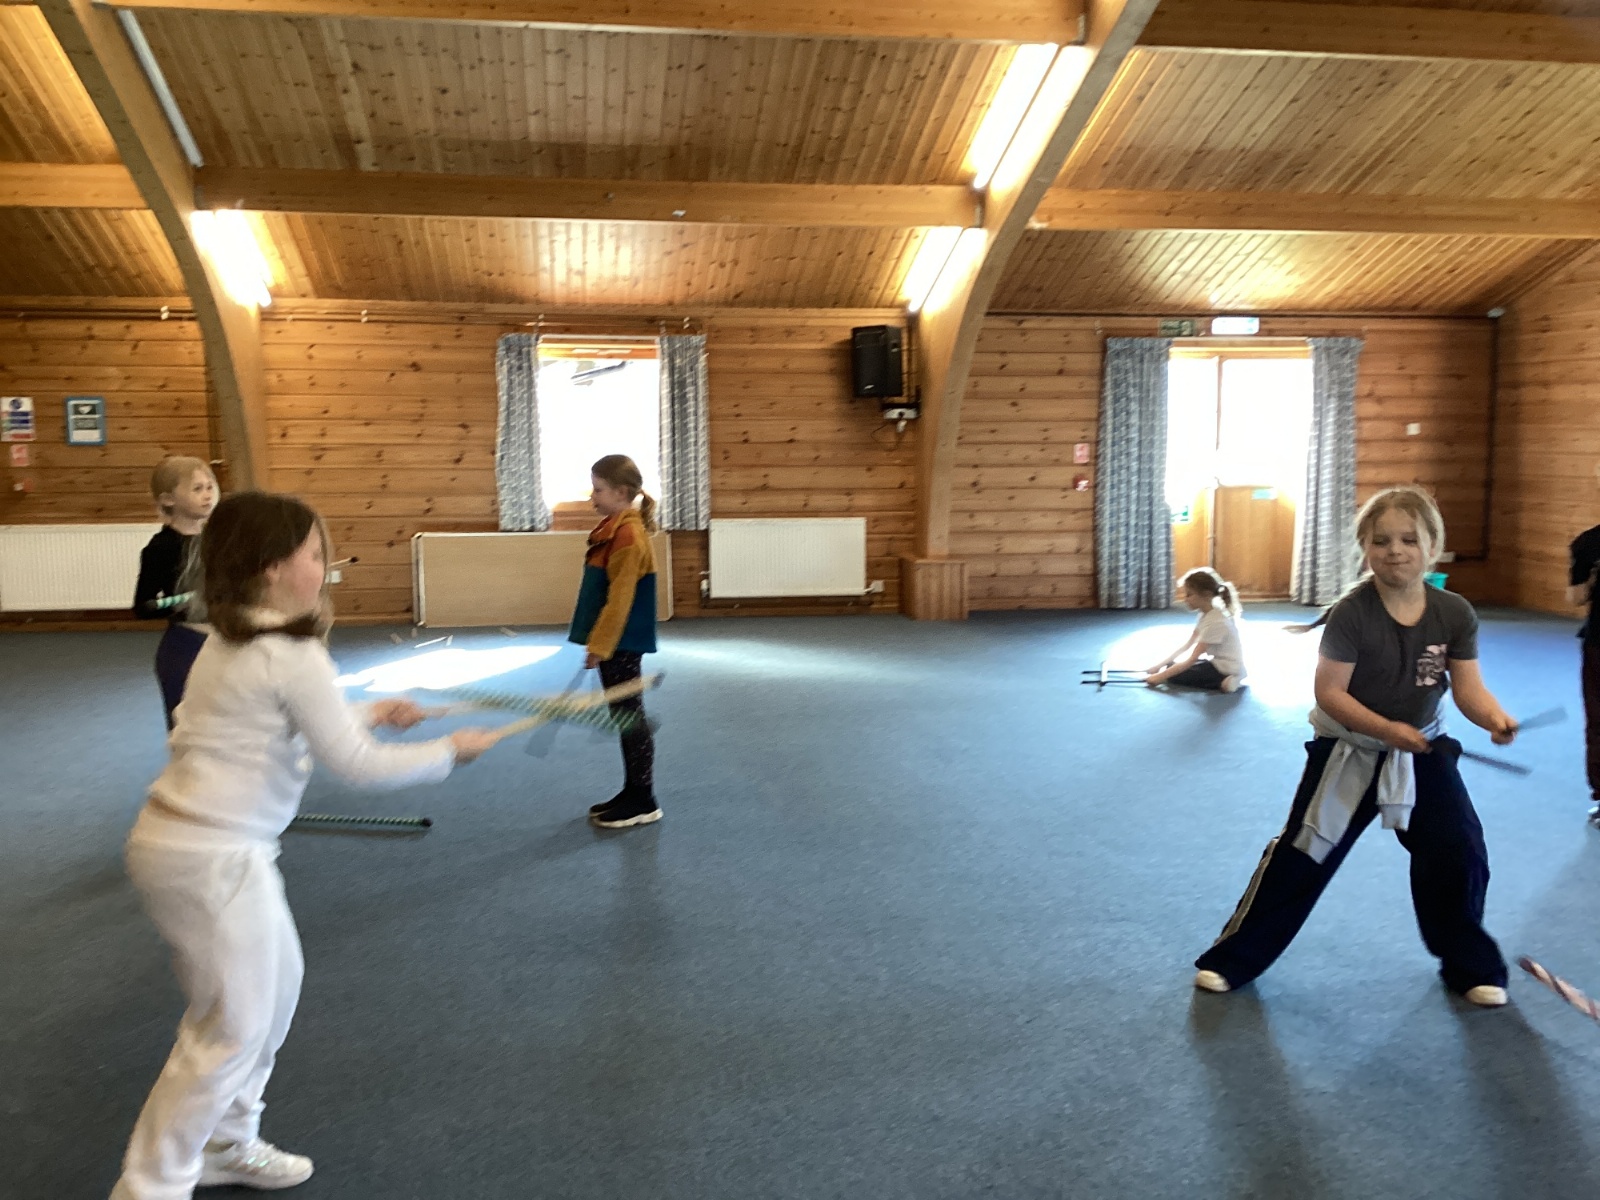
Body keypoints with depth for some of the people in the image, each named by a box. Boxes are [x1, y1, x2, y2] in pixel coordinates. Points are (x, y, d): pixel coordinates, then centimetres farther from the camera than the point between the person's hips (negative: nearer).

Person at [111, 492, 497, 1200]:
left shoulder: (234, 641, 10)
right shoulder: (293, 657, -19)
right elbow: (357, 766, -16)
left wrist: (375, 714, 24)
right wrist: (450, 751, -3)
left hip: (185, 841, 10)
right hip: (211, 859, -10)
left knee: (277, 984, 21)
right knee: (231, 1031, 3)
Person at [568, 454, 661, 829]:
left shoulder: (628, 535, -19)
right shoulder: (613, 529, 12)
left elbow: (620, 599, -21)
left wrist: (600, 646, -18)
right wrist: (597, 642, 18)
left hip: (621, 644, -10)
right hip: (613, 643, 10)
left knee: (630, 718, -1)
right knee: (623, 718, 15)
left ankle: (643, 802, 8)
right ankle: (632, 793, 24)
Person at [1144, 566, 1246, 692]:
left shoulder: (1215, 621, -26)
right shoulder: (1206, 614, 4)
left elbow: (1192, 659, -26)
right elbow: (1187, 645, 8)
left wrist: (1161, 676, -26)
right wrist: (1160, 665, 2)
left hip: (1226, 670, -10)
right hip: (1218, 663, 10)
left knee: (1173, 675, -9)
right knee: (1171, 667, 15)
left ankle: (1222, 683, -12)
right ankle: (1221, 681, 6)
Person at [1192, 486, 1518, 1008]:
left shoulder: (1455, 614, -10)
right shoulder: (1351, 613, -20)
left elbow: (1469, 688, -10)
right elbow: (1329, 693, -20)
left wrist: (1494, 718, -32)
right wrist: (1387, 729, -31)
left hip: (1423, 751, 3)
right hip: (1349, 754, -3)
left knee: (1460, 855, 5)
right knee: (1300, 857, 0)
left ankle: (1471, 966, 30)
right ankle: (1233, 959, 12)